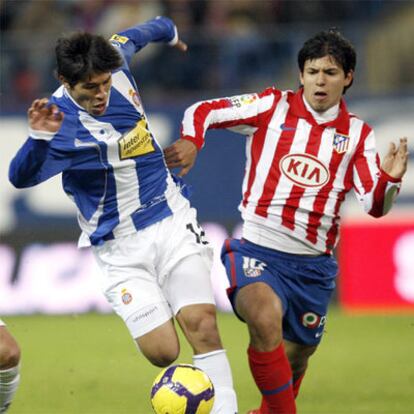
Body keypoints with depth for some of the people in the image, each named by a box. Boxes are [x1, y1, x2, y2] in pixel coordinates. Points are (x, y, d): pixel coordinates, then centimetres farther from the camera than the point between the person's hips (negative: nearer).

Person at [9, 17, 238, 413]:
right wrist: (39, 138, -58)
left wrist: (169, 32, 40)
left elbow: (134, 36, 20)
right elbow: (21, 176, -39)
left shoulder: (116, 60, -6)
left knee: (202, 326, -13)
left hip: (171, 221, 4)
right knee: (162, 352, -11)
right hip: (121, 249, -4)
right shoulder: (62, 124, -22)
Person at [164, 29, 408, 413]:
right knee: (265, 318, -34)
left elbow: (375, 205, 2)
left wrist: (390, 179, -19)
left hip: (313, 263, 4)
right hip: (257, 251, -4)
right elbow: (203, 111, 1)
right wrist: (190, 142, -20)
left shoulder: (357, 134, 8)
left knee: (294, 361, 14)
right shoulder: (273, 107, 0)